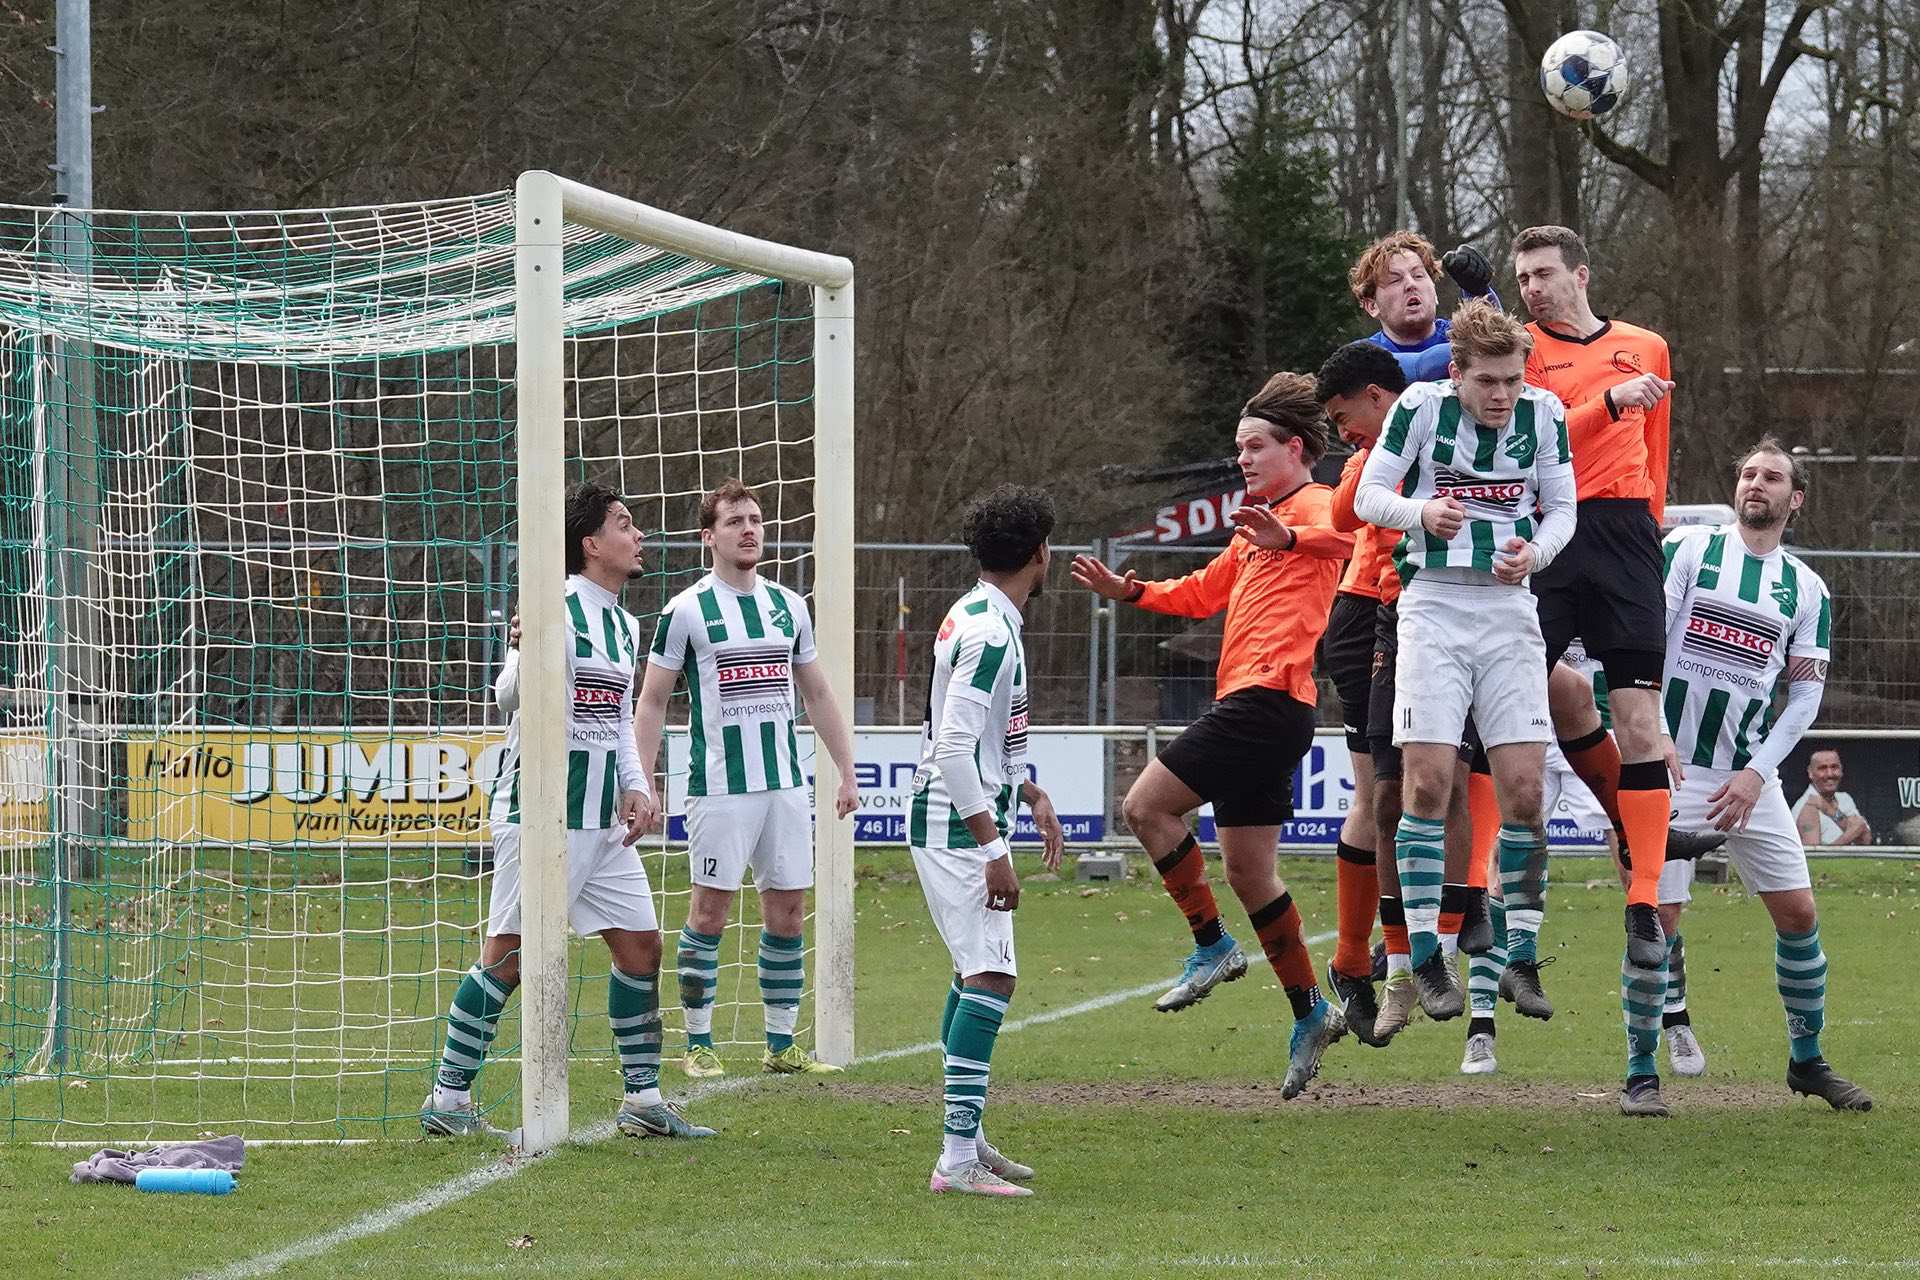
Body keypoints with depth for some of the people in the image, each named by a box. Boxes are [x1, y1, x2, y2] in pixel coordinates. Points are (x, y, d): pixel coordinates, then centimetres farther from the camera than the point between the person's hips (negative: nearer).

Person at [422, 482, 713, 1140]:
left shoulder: (625, 625, 15)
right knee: (509, 954, -6)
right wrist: (523, 658, -39)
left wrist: (635, 787, 10)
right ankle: (448, 1098, 1)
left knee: (640, 945, 7)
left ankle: (644, 1100, 14)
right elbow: (508, 696, -17)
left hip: (603, 821, 8)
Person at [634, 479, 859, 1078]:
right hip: (719, 786, -5)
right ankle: (699, 1044, 4)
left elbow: (818, 695, 19)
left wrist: (846, 773, 14)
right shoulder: (686, 610, -4)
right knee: (709, 911, -3)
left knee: (787, 912, 5)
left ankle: (781, 1045, 12)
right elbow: (652, 701, -1)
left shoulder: (789, 605, 11)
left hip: (786, 783, 5)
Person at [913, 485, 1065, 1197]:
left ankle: (966, 1137, 31)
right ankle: (958, 1159, -23)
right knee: (990, 977, -17)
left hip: (959, 825, 11)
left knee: (975, 975, 20)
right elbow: (953, 747, -25)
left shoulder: (981, 619, 13)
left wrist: (1033, 795, 31)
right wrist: (993, 848, -24)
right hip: (959, 828, -11)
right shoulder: (990, 633, -19)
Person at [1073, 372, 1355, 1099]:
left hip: (1266, 697, -10)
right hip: (1248, 703, 10)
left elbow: (1349, 533, -28)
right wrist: (1127, 591, 28)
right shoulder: (1260, 522, 27)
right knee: (1248, 870, 9)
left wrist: (1289, 539, -45)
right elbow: (1205, 593, 38)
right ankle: (1310, 1015, 13)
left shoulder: (1313, 506, -3)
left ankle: (1211, 944, -4)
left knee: (1147, 807, -13)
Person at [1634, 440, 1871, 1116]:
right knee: (1657, 914, -10)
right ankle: (1641, 1074, 2)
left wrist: (1757, 772, -6)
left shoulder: (1806, 589, 9)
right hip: (1671, 766, -3)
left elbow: (1806, 694, 6)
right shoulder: (1689, 548, 1)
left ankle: (1807, 1059, 19)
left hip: (1750, 774, 3)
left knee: (1798, 913, 2)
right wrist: (1654, 732, -17)